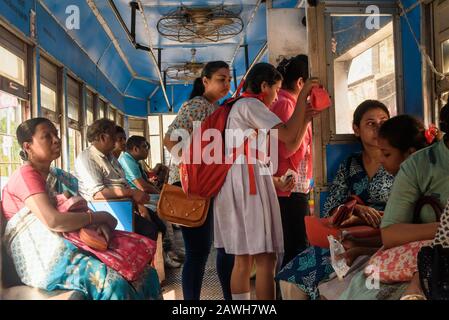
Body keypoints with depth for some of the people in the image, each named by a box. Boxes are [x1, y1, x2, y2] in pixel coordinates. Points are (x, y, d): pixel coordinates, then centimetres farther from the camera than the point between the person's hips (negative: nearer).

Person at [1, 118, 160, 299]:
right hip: (43, 259, -8)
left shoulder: (51, 175, 20)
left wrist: (98, 223, -10)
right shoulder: (26, 175, -7)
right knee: (114, 282, -32)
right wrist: (99, 217, -10)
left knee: (143, 272, -10)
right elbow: (53, 221, -22)